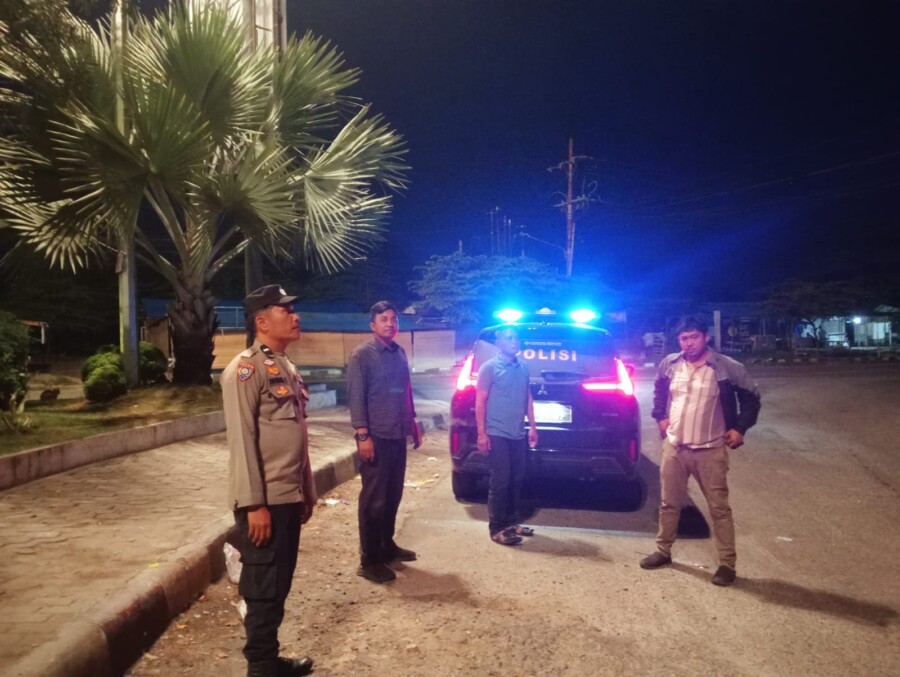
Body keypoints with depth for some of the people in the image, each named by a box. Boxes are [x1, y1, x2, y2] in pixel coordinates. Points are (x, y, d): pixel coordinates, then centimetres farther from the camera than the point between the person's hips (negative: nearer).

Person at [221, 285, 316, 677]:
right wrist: (254, 504, -21)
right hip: (265, 501, -8)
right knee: (263, 590, 4)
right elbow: (241, 440, -18)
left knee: (279, 586, 18)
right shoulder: (246, 369, -13)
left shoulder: (287, 367, 13)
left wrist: (307, 491, 17)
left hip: (289, 498, 8)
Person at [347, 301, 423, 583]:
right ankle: (369, 561, 6)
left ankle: (387, 545, 30)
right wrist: (362, 435, -18)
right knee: (373, 498, -2)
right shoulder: (362, 355, -8)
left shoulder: (400, 353, 12)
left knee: (393, 495, 14)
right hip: (376, 436, -7)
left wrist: (413, 423, 18)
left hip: (398, 435, 7)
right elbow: (355, 396, -13)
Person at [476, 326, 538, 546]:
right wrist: (482, 433, -12)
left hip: (518, 435, 6)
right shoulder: (489, 367, -6)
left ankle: (511, 522, 25)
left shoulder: (523, 368, 11)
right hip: (497, 434, -6)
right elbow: (480, 402, -8)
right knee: (500, 480, -4)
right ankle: (496, 529, 5)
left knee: (517, 479, 12)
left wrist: (532, 427, 13)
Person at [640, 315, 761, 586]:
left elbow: (751, 397, 2)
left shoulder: (728, 368, -11)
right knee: (669, 503, 14)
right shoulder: (669, 364, 0)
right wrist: (660, 417, 10)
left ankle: (727, 564, 14)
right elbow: (659, 391, 20)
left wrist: (740, 428, -3)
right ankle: (663, 551, 30)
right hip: (674, 446, 4)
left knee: (719, 508, 3)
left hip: (710, 450, -3)